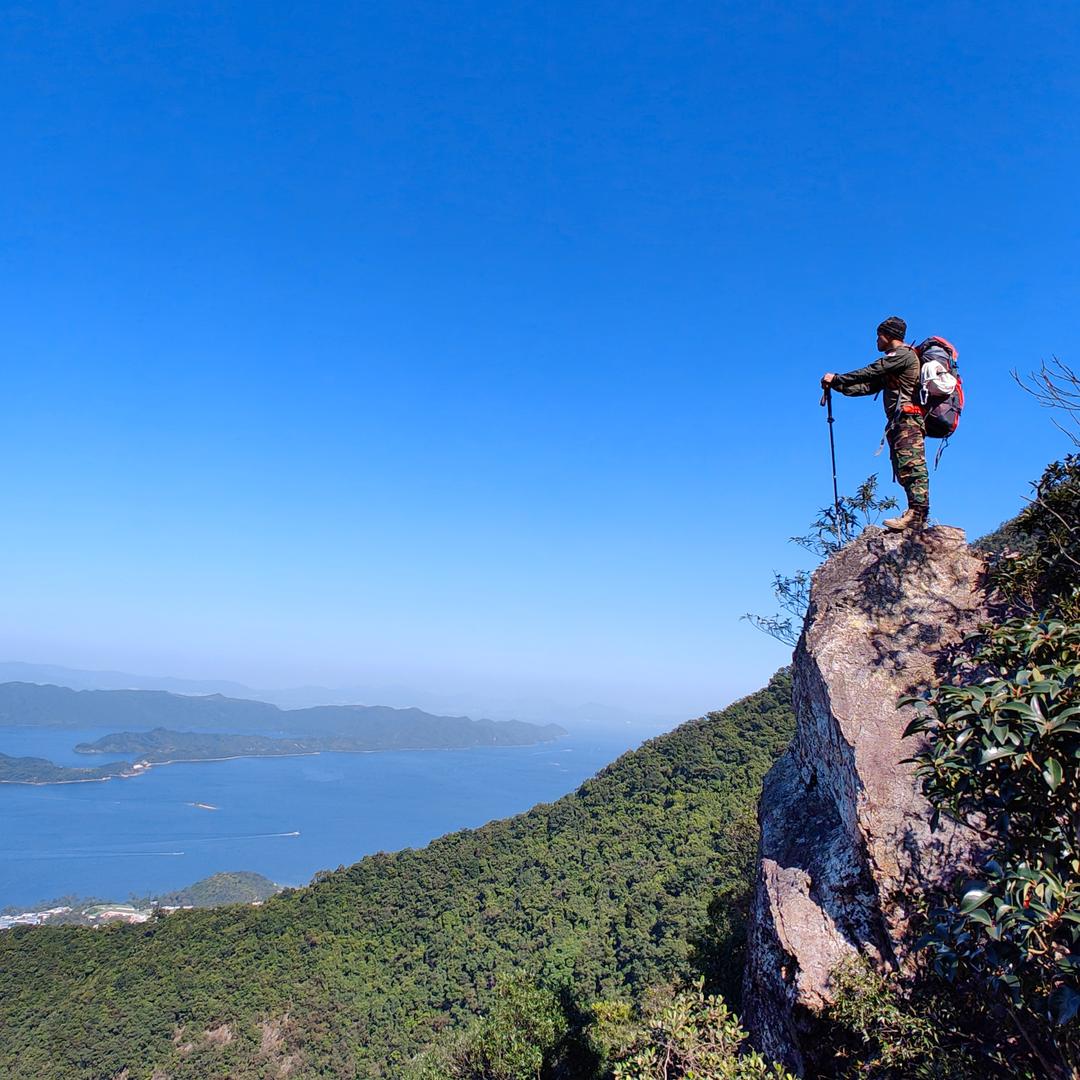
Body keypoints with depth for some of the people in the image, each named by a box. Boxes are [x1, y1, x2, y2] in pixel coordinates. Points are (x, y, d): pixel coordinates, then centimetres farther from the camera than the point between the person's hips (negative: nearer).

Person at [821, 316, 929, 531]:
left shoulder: (903, 354, -1)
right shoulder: (892, 363, 29)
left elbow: (869, 373, -9)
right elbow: (867, 386, 22)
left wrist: (836, 379, -4)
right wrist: (837, 386, 13)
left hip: (907, 419, -10)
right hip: (899, 423, 10)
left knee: (912, 467, -20)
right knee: (905, 471, 2)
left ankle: (916, 514, -29)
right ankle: (917, 517, -2)